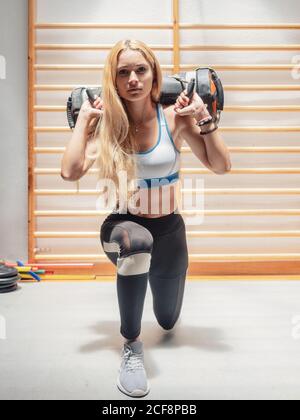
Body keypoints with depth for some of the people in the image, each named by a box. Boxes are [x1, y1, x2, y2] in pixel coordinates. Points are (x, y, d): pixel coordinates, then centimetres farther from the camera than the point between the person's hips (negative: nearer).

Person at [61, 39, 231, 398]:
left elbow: (221, 166, -12)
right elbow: (70, 172, -26)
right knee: (137, 241, -43)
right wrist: (84, 118, -17)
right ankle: (131, 347, -20)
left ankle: (152, 277, 56)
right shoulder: (106, 124, -10)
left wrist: (203, 117, -18)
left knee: (167, 321, 18)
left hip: (169, 231, 2)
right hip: (122, 227, -2)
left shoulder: (175, 117, -10)